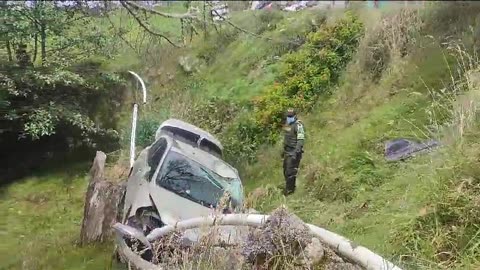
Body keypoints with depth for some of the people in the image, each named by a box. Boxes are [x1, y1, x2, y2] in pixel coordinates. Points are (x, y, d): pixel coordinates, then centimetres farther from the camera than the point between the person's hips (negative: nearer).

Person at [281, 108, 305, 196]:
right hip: (287, 151, 9)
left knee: (290, 171, -7)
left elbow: (301, 140, -22)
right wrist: (283, 150, 24)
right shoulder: (287, 124, 14)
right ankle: (289, 186, 30)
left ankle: (290, 189, 5)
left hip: (294, 152, -9)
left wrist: (296, 152, -29)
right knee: (285, 170, 15)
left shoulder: (298, 125, -14)